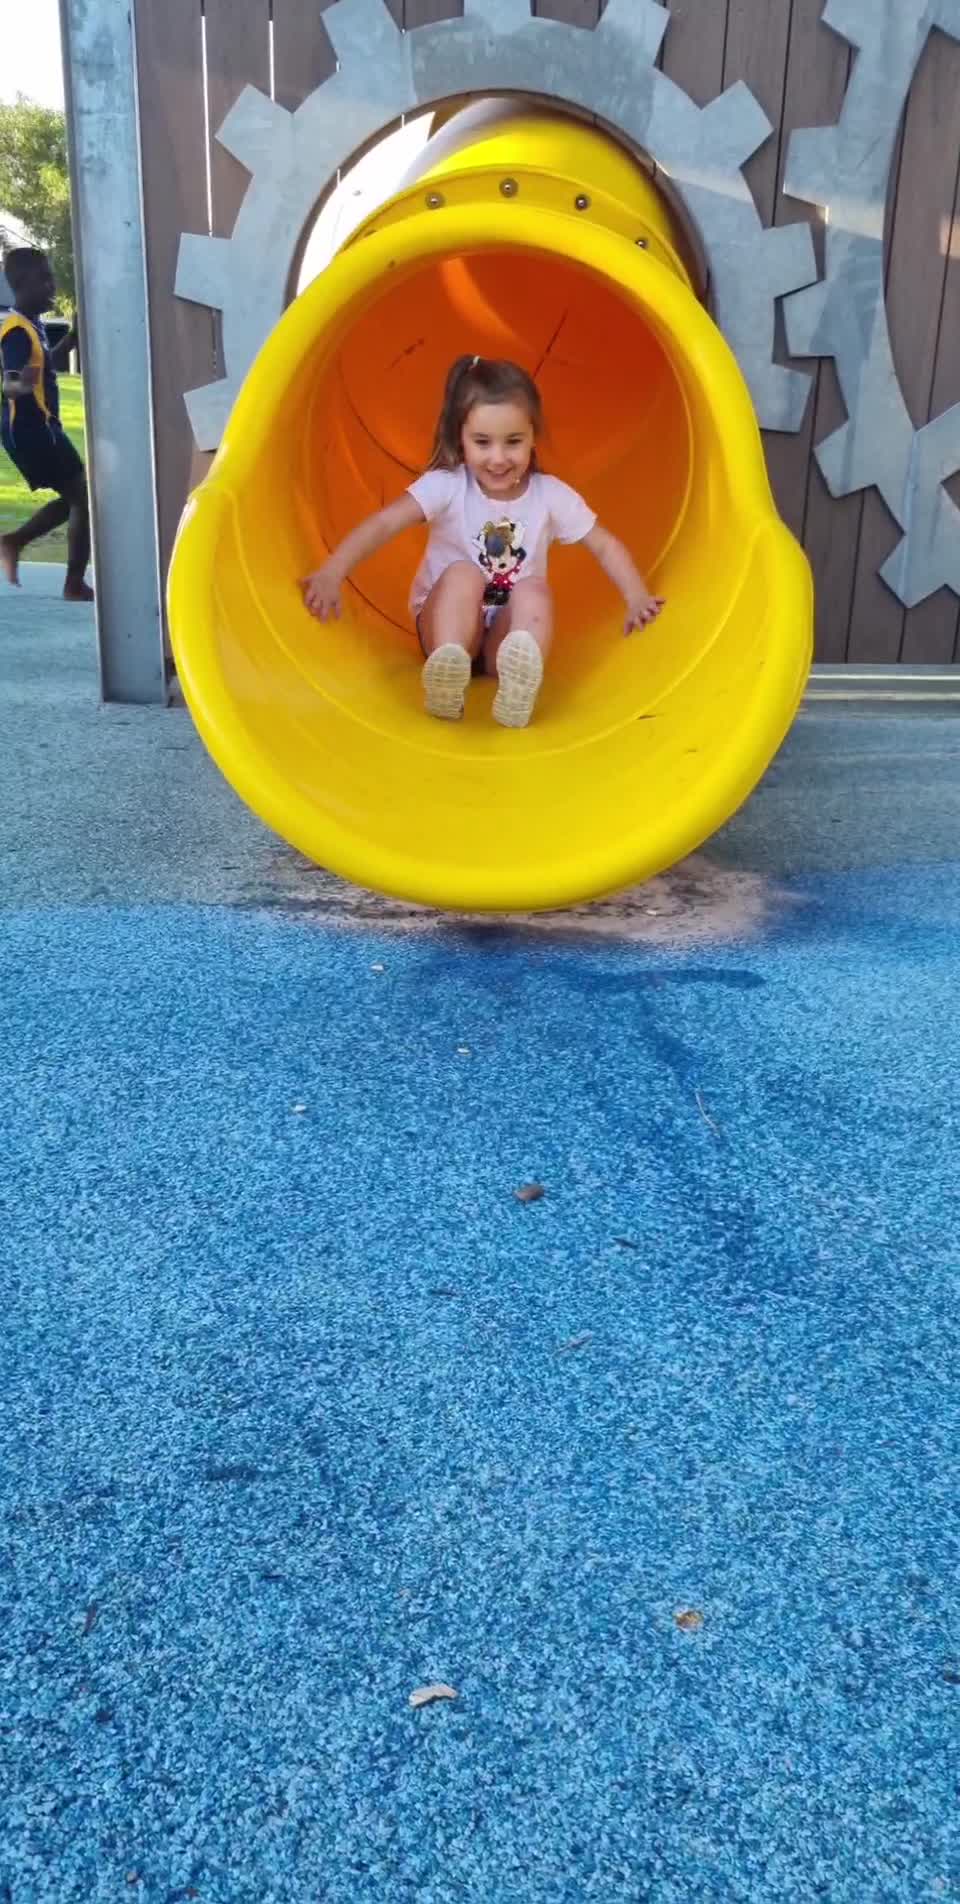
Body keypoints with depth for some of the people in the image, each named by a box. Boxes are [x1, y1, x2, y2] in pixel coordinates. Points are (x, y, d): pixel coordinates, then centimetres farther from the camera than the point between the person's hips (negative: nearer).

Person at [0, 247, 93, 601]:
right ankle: (75, 585, -2)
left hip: (38, 426, 10)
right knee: (84, 496, -6)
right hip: (28, 428, -10)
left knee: (75, 497, 16)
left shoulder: (32, 324, 11)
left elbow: (50, 364, 27)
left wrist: (75, 335, 20)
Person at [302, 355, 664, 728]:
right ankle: (447, 668, -50)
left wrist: (637, 598, -14)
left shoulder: (551, 495, -5)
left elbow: (606, 546, 2)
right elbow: (384, 524, -24)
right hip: (447, 622, -1)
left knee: (535, 589, -28)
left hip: (511, 630, 1)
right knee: (463, 572, -28)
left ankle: (518, 687, -54)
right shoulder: (447, 486, -12)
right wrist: (332, 573, -39)